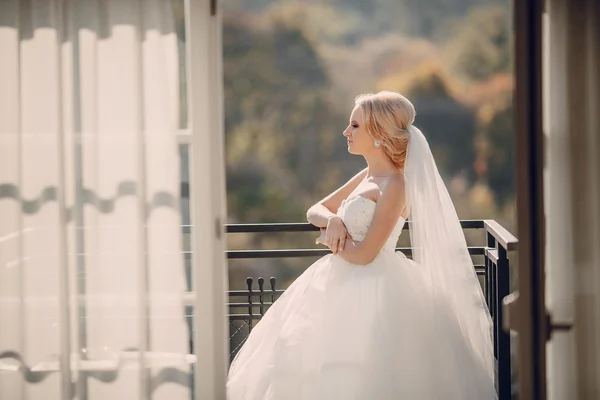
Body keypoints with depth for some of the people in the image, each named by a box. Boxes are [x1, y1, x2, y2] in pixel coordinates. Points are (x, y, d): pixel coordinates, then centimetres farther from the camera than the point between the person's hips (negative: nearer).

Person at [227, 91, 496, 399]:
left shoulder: (394, 186, -16)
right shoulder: (366, 177, 11)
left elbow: (364, 254, -21)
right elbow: (315, 211, 19)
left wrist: (330, 242, -1)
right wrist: (333, 221, -5)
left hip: (371, 291, -9)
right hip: (343, 285, 9)